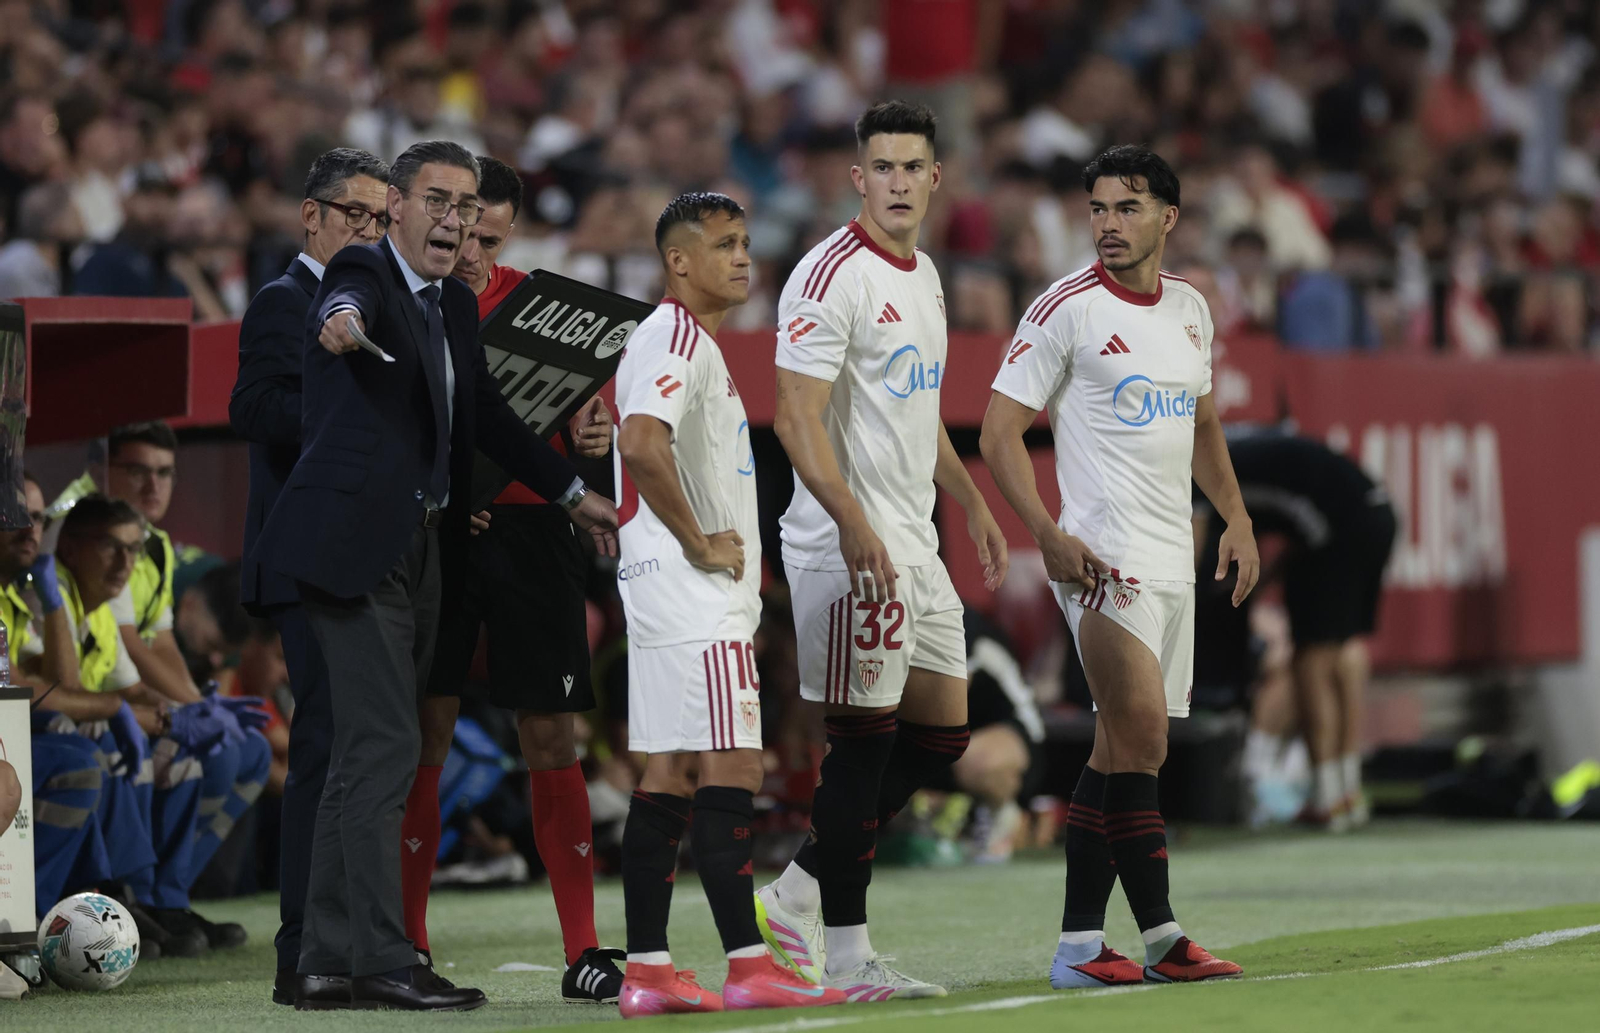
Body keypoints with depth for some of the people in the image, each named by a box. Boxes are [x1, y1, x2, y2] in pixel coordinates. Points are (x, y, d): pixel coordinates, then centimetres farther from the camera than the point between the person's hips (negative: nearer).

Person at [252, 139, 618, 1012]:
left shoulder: (455, 305, 16)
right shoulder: (364, 275, -10)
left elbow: (486, 415, 26)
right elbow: (349, 308, -35)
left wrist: (571, 492, 29)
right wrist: (343, 324, -58)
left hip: (421, 549, 9)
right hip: (358, 544, -9)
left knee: (365, 755, 11)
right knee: (384, 748, -13)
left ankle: (329, 959, 15)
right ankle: (382, 960, -14)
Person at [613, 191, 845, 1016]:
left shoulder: (695, 343, 21)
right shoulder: (676, 338, -12)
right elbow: (642, 444, -28)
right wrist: (701, 544, -19)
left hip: (699, 593, 11)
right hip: (691, 595, -11)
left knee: (670, 775, 9)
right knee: (729, 770, -11)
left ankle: (647, 971, 10)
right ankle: (749, 969, -12)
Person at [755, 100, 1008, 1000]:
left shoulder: (924, 277, 16)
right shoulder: (833, 276, -13)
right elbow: (798, 419, -19)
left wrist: (974, 505, 25)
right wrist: (853, 525, -27)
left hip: (913, 541, 9)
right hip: (850, 544, -9)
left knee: (943, 729, 11)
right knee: (865, 739, -6)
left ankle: (802, 893, 18)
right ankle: (845, 949, 1)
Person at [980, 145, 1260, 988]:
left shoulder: (1190, 309, 13)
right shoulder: (1066, 309, -7)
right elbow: (999, 431, -7)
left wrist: (1237, 518, 16)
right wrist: (1049, 535, -18)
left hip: (1172, 560, 7)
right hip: (1102, 554, -7)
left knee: (1123, 751, 7)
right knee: (1140, 738, -16)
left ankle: (1078, 944, 10)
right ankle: (1159, 935, -12)